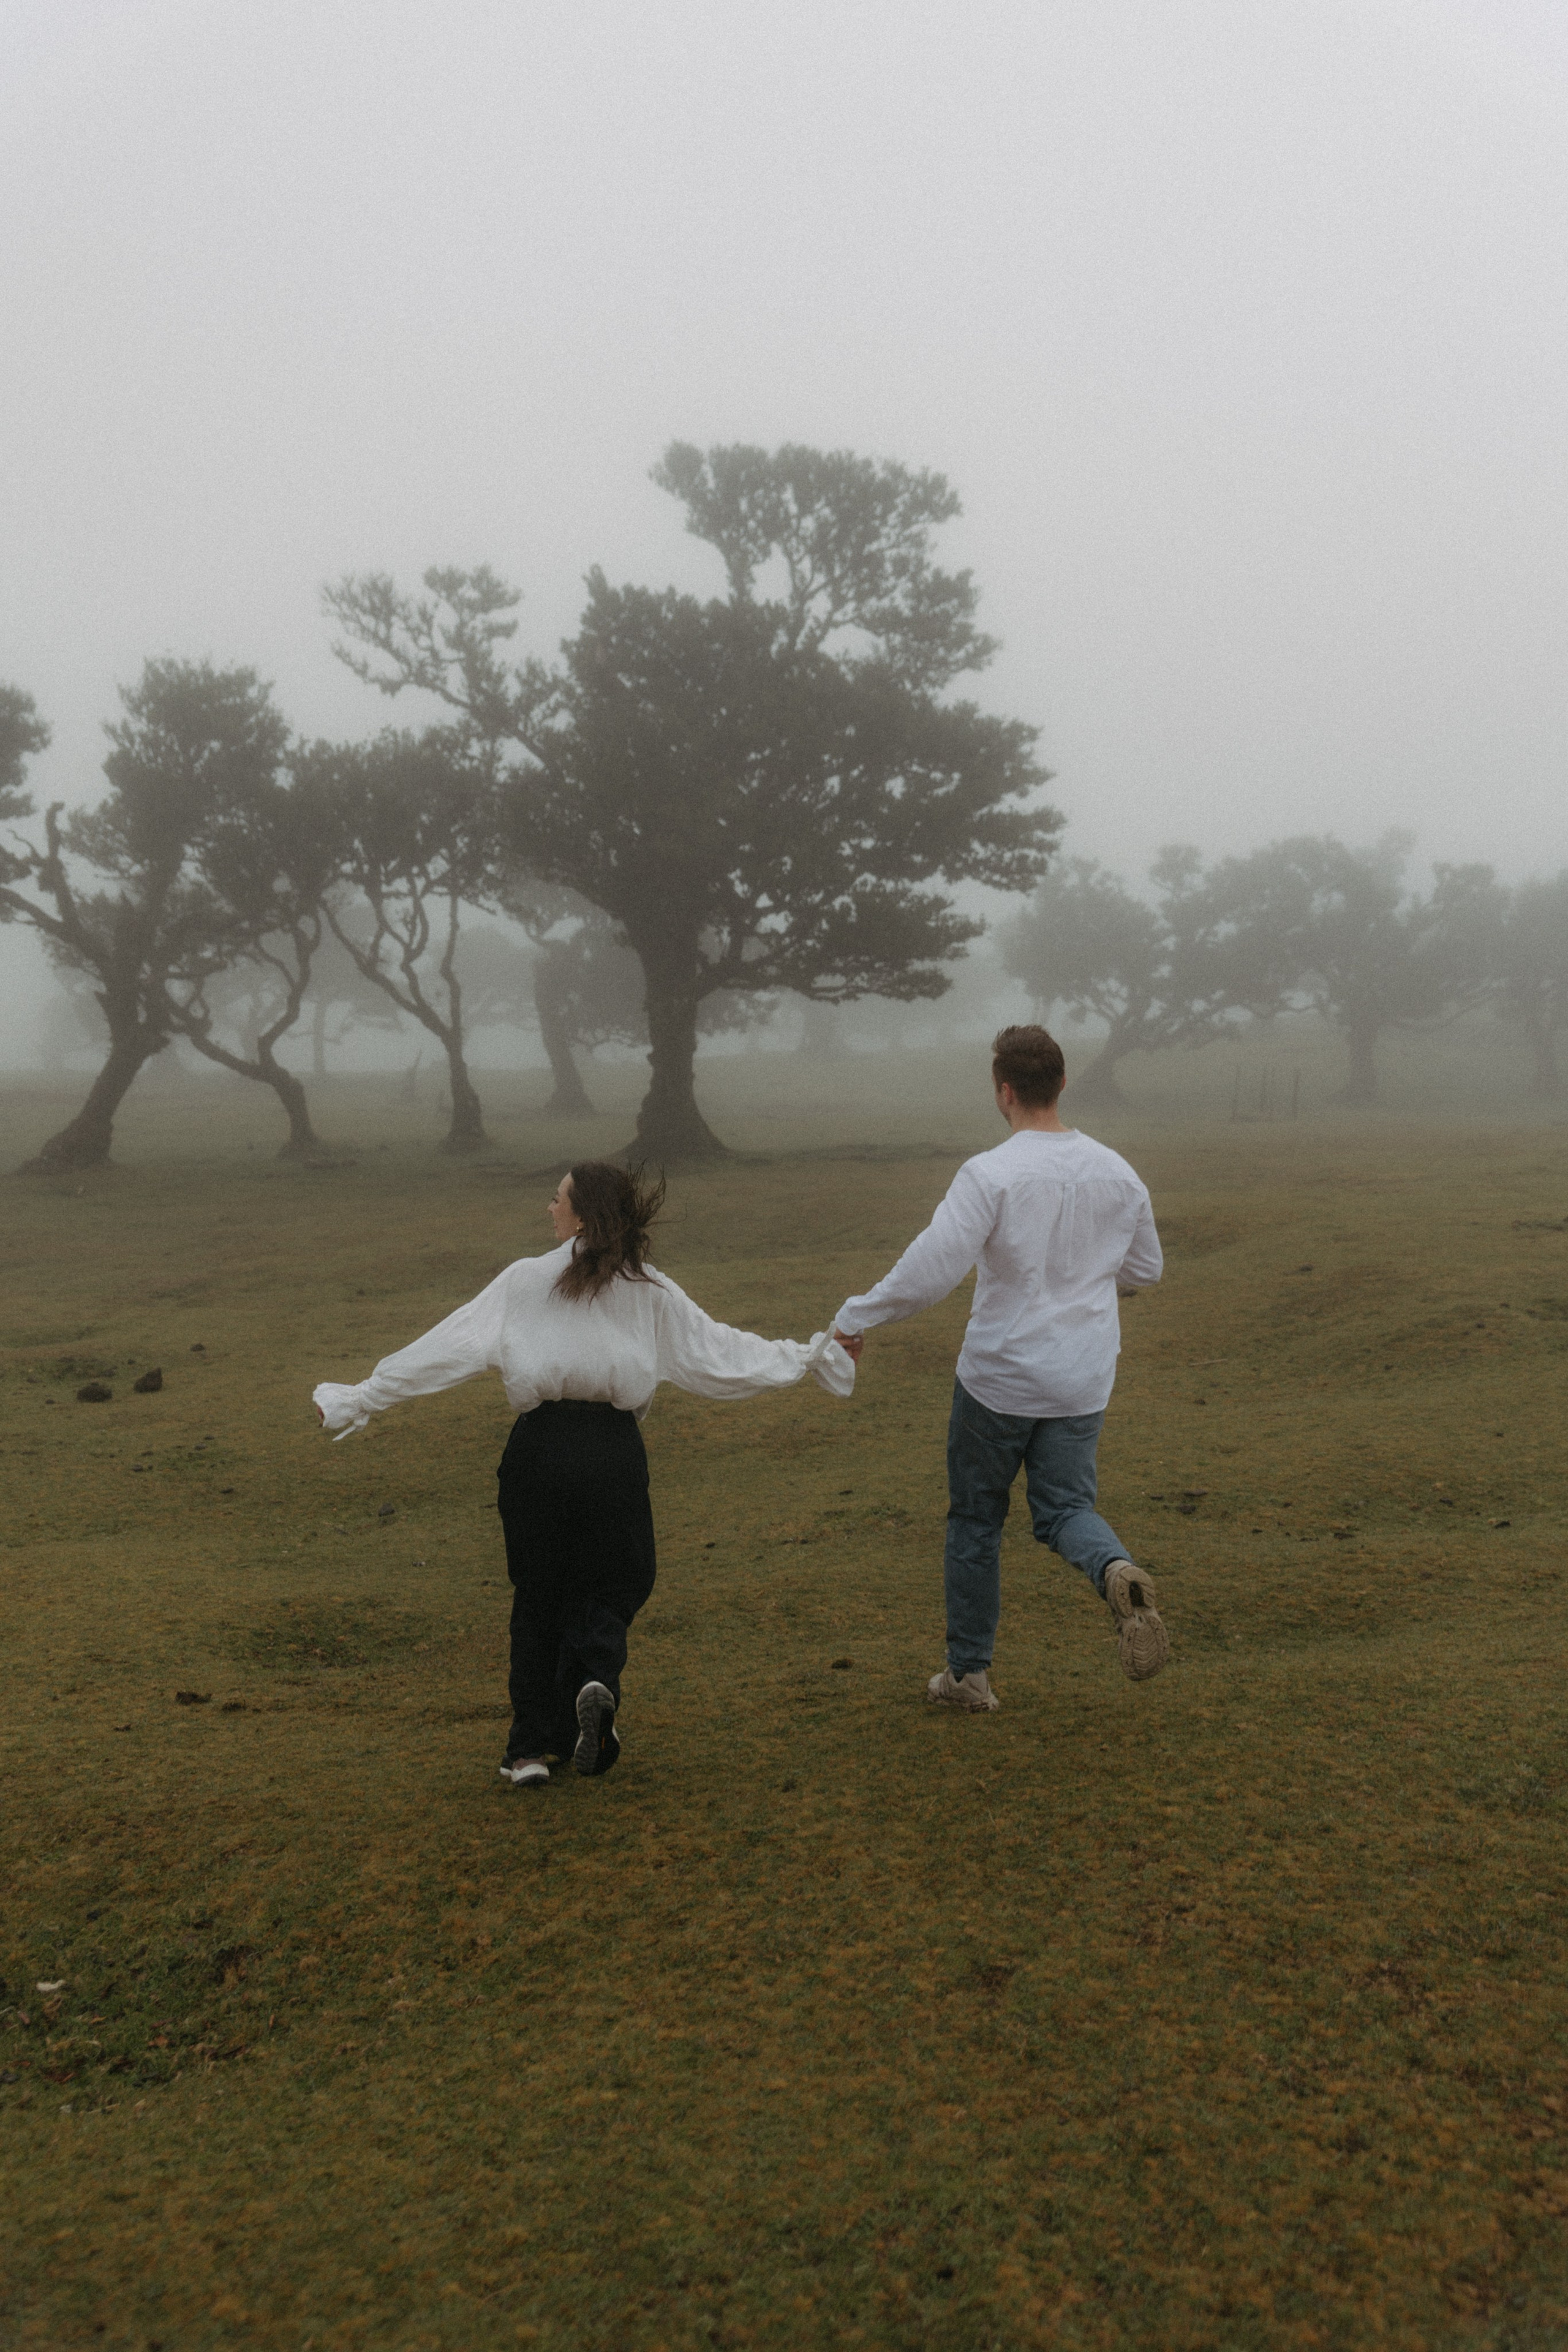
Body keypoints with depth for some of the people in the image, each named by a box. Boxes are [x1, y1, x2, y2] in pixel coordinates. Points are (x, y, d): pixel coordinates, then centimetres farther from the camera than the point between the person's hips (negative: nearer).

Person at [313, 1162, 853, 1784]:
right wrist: (807, 1357, 17)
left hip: (539, 1451, 0)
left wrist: (360, 1399, 7)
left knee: (538, 1593, 13)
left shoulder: (524, 1282, 0)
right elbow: (719, 1350, 7)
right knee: (610, 1586, 15)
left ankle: (531, 1746, 12)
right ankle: (596, 1678, -15)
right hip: (614, 1453, 0)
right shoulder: (650, 1292, 4)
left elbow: (445, 1348, 0)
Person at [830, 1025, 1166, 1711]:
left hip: (997, 1378, -3)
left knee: (974, 1520, 14)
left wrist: (856, 1316, -12)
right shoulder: (1116, 1173, 1)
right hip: (1080, 1385, 4)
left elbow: (930, 1270, -25)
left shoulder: (991, 1173, -18)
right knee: (1066, 1510, 14)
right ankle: (1118, 1572, -21)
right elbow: (1144, 1270, 14)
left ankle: (969, 1673, 24)